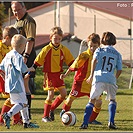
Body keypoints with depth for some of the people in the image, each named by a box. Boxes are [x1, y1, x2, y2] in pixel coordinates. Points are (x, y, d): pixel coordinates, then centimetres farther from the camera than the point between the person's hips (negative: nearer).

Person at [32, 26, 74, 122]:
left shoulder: (63, 49, 2)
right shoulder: (47, 49, -8)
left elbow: (71, 62, 11)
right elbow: (37, 62, -5)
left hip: (59, 74, 5)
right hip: (49, 74, -5)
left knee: (64, 93, -3)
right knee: (51, 94, -10)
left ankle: (52, 109, 17)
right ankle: (45, 116, 1)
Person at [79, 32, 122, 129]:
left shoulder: (99, 50, 13)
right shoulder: (117, 54, 18)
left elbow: (94, 60, -6)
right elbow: (119, 70, 12)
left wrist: (91, 75, -5)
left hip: (99, 78, -1)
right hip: (111, 79, 1)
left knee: (92, 101, 5)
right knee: (112, 100, 21)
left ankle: (85, 123, -6)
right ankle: (111, 122, 5)